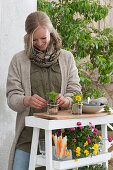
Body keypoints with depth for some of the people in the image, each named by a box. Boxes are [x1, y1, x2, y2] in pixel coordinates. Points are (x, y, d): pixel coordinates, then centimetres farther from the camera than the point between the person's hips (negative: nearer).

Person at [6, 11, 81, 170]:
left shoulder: (67, 58, 10)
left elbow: (75, 90, 4)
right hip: (29, 133, -1)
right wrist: (27, 101, -22)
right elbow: (12, 97, 0)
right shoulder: (19, 60, 5)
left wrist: (65, 100, -18)